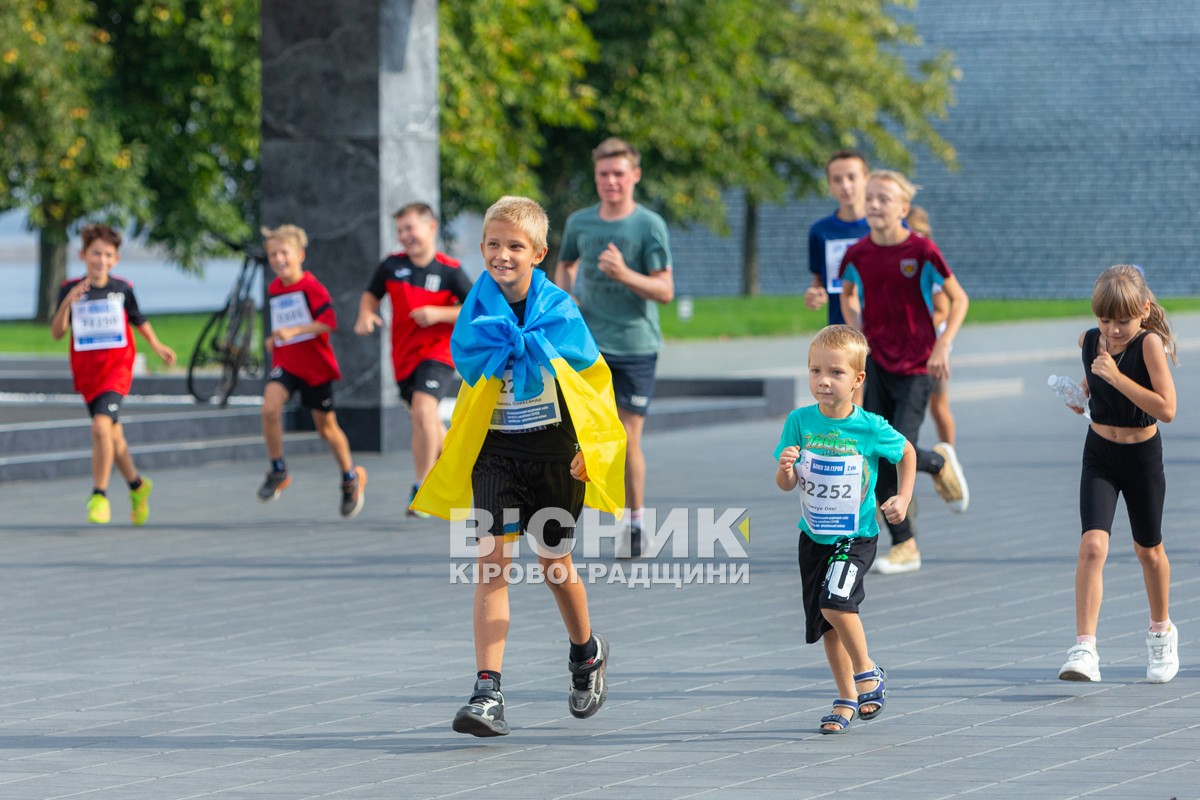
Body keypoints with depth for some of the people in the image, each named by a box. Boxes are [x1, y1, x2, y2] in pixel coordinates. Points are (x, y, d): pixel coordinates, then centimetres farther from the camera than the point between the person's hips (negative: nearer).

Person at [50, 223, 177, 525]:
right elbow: (57, 332, -7)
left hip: (117, 367, -3)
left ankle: (99, 495, -14)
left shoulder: (122, 289, -2)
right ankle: (137, 484, 38)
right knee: (112, 433, 15)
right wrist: (67, 303, -21)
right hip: (86, 371, 3)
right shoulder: (70, 290, -1)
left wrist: (157, 346, 12)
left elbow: (138, 320, 16)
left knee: (101, 426, -21)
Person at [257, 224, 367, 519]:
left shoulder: (311, 287, -14)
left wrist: (294, 331, -30)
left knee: (326, 425, 8)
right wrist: (274, 339, 12)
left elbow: (328, 321, -23)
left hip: (315, 364, -5)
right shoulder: (274, 290, 7)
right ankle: (278, 471, -9)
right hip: (285, 362, 5)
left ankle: (351, 477, 30)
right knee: (270, 407, -22)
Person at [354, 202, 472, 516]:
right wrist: (366, 314, -4)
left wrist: (438, 314, -18)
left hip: (438, 352, -5)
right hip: (404, 356, 5)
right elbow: (371, 294, 18)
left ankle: (421, 490, -17)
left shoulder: (449, 270, -9)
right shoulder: (392, 265, 1)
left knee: (423, 411, -24)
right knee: (429, 424, 15)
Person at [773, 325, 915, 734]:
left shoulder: (870, 428, -13)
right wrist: (786, 469, -27)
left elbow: (907, 452, 8)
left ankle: (866, 671, -1)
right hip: (814, 535, 4)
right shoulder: (800, 422, -8)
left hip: (856, 535, -4)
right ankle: (847, 698, 27)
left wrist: (903, 497, 0)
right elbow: (786, 485, -5)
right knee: (826, 626, 10)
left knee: (835, 602, -25)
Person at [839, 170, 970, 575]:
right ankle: (904, 546, 10)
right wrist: (857, 333, 6)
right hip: (875, 363, 4)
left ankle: (941, 463, 22)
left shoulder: (921, 251, -12)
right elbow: (848, 295, 21)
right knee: (877, 460, -1)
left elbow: (958, 299, -2)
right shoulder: (858, 254, 0)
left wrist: (943, 345, -12)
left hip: (915, 367, -4)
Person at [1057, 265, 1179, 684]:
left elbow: (1167, 409, -27)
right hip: (1099, 455, 2)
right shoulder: (1089, 341, -4)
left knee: (1148, 550, 16)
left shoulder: (1150, 343, -19)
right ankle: (1084, 649, -20)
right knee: (1092, 545, -16)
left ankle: (1161, 630, 41)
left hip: (1142, 456, -2)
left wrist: (1117, 377, -31)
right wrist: (1081, 394, -4)